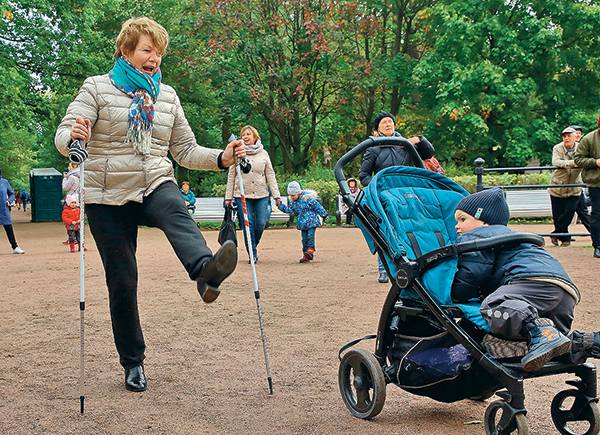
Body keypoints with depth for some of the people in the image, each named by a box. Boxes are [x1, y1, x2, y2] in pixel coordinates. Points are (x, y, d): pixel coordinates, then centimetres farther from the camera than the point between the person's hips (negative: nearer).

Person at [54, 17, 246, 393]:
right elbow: (64, 136, -10)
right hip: (109, 197, -1)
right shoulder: (97, 88, 0)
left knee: (176, 212, -35)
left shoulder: (167, 96, 11)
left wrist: (222, 158, -6)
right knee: (122, 281, 0)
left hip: (156, 186, 2)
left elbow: (186, 150, 12)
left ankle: (206, 272, -65)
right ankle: (133, 362, 16)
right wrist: (73, 139, -35)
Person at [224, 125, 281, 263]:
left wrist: (276, 195, 1)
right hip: (242, 196, -1)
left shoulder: (263, 154, 9)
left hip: (262, 195, 1)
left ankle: (253, 246, 24)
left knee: (261, 224, -3)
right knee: (248, 225, -4)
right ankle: (252, 254, 5)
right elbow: (231, 177, 5)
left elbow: (270, 175, 8)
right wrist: (228, 197, 1)